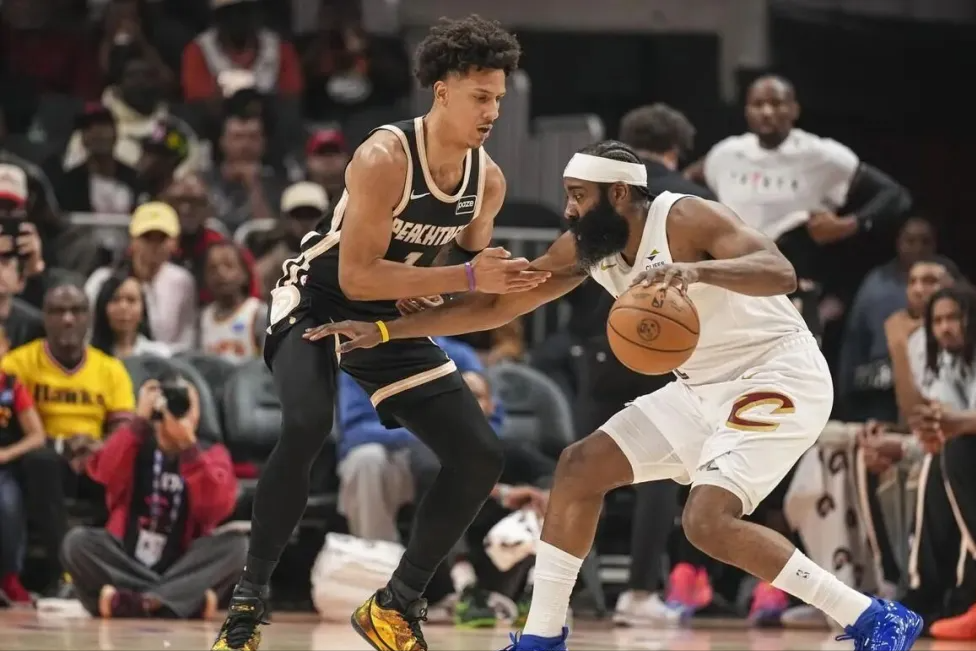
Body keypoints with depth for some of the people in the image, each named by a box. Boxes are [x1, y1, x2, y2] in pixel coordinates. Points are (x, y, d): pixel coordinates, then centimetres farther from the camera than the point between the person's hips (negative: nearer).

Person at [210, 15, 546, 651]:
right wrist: (467, 276, -34)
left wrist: (506, 282, -13)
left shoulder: (489, 181, -6)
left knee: (481, 457, -2)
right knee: (306, 427, -34)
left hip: (395, 318, 7)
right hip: (319, 300, -7)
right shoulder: (385, 158, -27)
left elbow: (466, 271, 10)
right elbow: (357, 276, -31)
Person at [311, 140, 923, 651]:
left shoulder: (687, 219, -21)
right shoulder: (588, 247, 3)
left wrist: (697, 270, -52)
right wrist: (384, 330, 5)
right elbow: (497, 304, 9)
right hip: (707, 386, 9)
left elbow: (780, 272, -35)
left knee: (708, 521, -24)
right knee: (581, 467, 6)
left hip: (780, 376, -9)